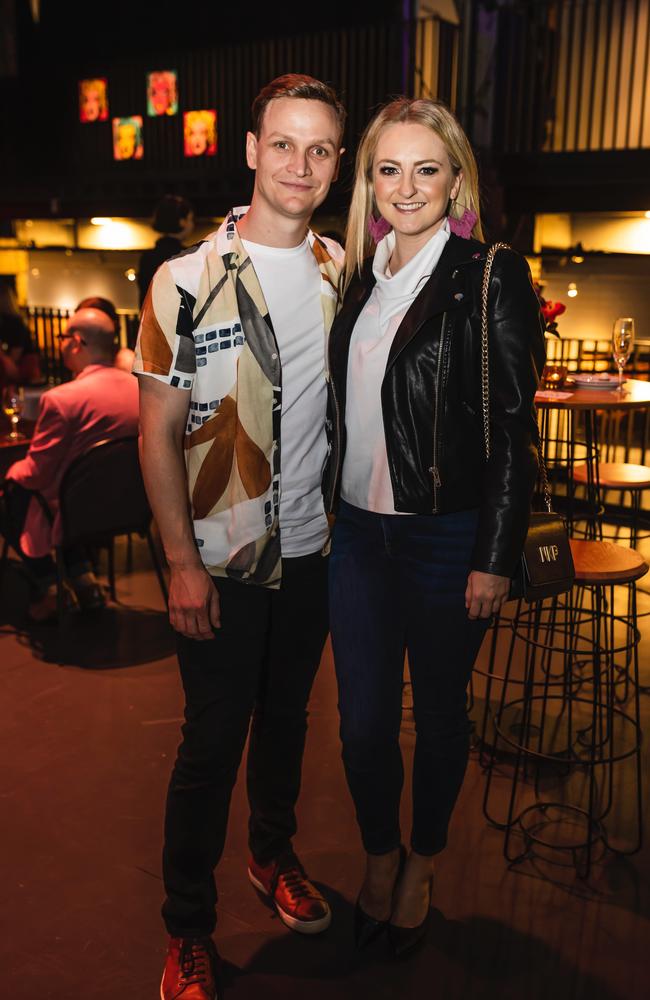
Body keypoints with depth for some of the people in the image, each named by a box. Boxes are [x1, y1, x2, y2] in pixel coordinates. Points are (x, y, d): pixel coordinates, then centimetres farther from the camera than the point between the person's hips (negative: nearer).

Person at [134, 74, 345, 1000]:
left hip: (313, 547, 4)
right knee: (214, 739, 5)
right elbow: (157, 432, -9)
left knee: (287, 716, 19)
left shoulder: (343, 272, 3)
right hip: (222, 558, -4)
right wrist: (183, 562, -12)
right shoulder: (186, 281, -11)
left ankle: (274, 855, 44)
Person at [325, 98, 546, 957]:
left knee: (438, 711, 13)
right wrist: (332, 509, 10)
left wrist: (495, 558, -12)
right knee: (362, 718, 11)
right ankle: (379, 856, 37)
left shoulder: (492, 279, -8)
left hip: (447, 538, -4)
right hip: (359, 530, 5)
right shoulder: (360, 276, 9)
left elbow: (514, 431, -10)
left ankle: (422, 864, 37)